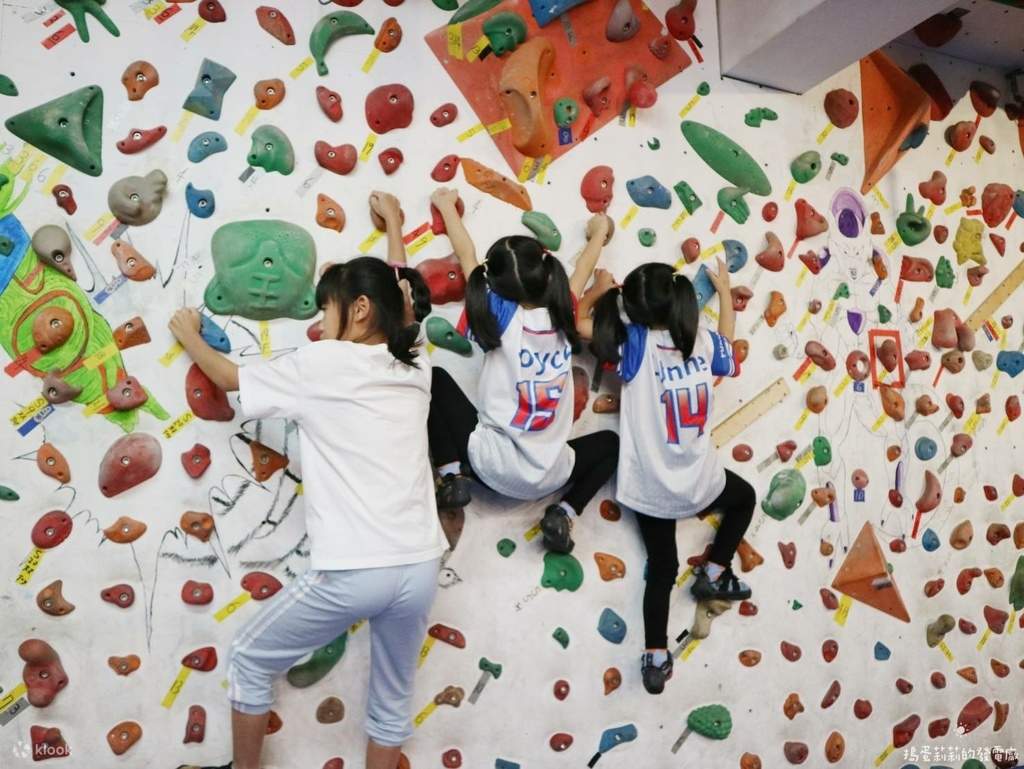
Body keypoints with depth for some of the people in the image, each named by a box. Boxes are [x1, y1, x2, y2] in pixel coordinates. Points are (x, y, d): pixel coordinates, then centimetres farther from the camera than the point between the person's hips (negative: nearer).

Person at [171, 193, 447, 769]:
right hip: (419, 568, 5)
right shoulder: (414, 366, 8)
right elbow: (398, 298, 28)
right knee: (393, 702, 22)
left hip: (352, 573, -5)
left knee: (252, 661, 21)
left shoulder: (324, 364, -5)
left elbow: (231, 377, 11)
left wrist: (191, 336, 30)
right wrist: (394, 225, 42)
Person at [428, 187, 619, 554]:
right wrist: (600, 230, 38)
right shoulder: (562, 314, -1)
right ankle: (562, 515, 10)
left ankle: (452, 479, 3)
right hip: (548, 478, 2)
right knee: (610, 442, 31)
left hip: (492, 466, -2)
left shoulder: (500, 315, -8)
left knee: (436, 379, 12)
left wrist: (447, 205, 22)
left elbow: (466, 255, 7)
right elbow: (583, 269, 19)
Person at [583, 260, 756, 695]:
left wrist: (601, 289, 10)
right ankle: (712, 575, 29)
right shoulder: (703, 342, -7)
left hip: (650, 489, 0)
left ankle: (655, 659, 15)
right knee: (744, 497, 34)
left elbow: (580, 321, -6)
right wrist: (724, 290, 31)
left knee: (662, 570, 17)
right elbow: (727, 337, 18)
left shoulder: (634, 344, -16)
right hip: (698, 483, 1)